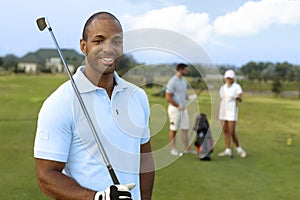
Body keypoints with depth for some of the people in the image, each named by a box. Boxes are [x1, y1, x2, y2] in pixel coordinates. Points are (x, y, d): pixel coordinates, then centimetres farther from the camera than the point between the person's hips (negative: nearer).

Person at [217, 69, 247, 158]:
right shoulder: (222, 88, 7)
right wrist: (218, 113, 8)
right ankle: (228, 151, 9)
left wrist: (238, 98, -44)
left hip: (232, 112, -5)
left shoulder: (237, 87, -9)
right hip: (223, 112, 5)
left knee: (232, 132, -7)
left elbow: (241, 99, -20)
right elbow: (220, 101, 11)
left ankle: (239, 149, 14)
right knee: (225, 131, 4)